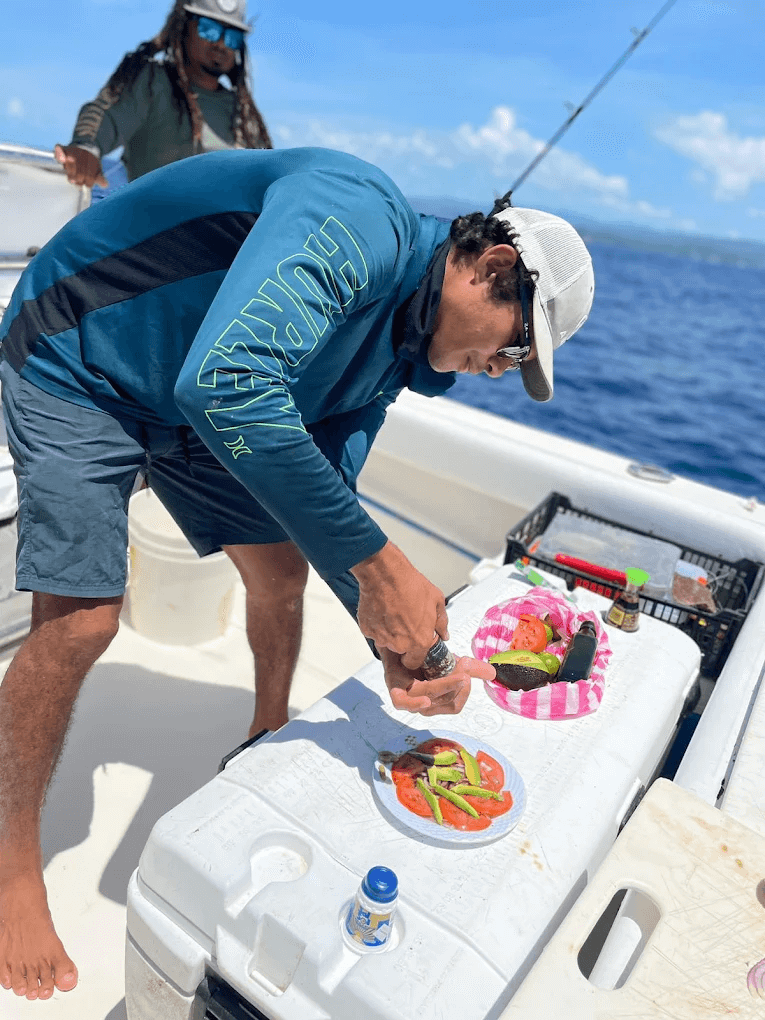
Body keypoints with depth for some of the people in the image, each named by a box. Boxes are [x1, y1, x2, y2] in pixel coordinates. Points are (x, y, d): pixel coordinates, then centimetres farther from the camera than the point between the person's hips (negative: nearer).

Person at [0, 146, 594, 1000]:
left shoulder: (394, 353, -3)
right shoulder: (360, 220, -30)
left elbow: (327, 490, -4)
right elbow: (224, 380, -46)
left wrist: (397, 647, -15)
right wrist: (374, 562, -44)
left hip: (189, 400, 8)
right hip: (77, 363, -7)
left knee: (282, 569, 6)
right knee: (79, 624, -13)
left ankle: (269, 736, 33)